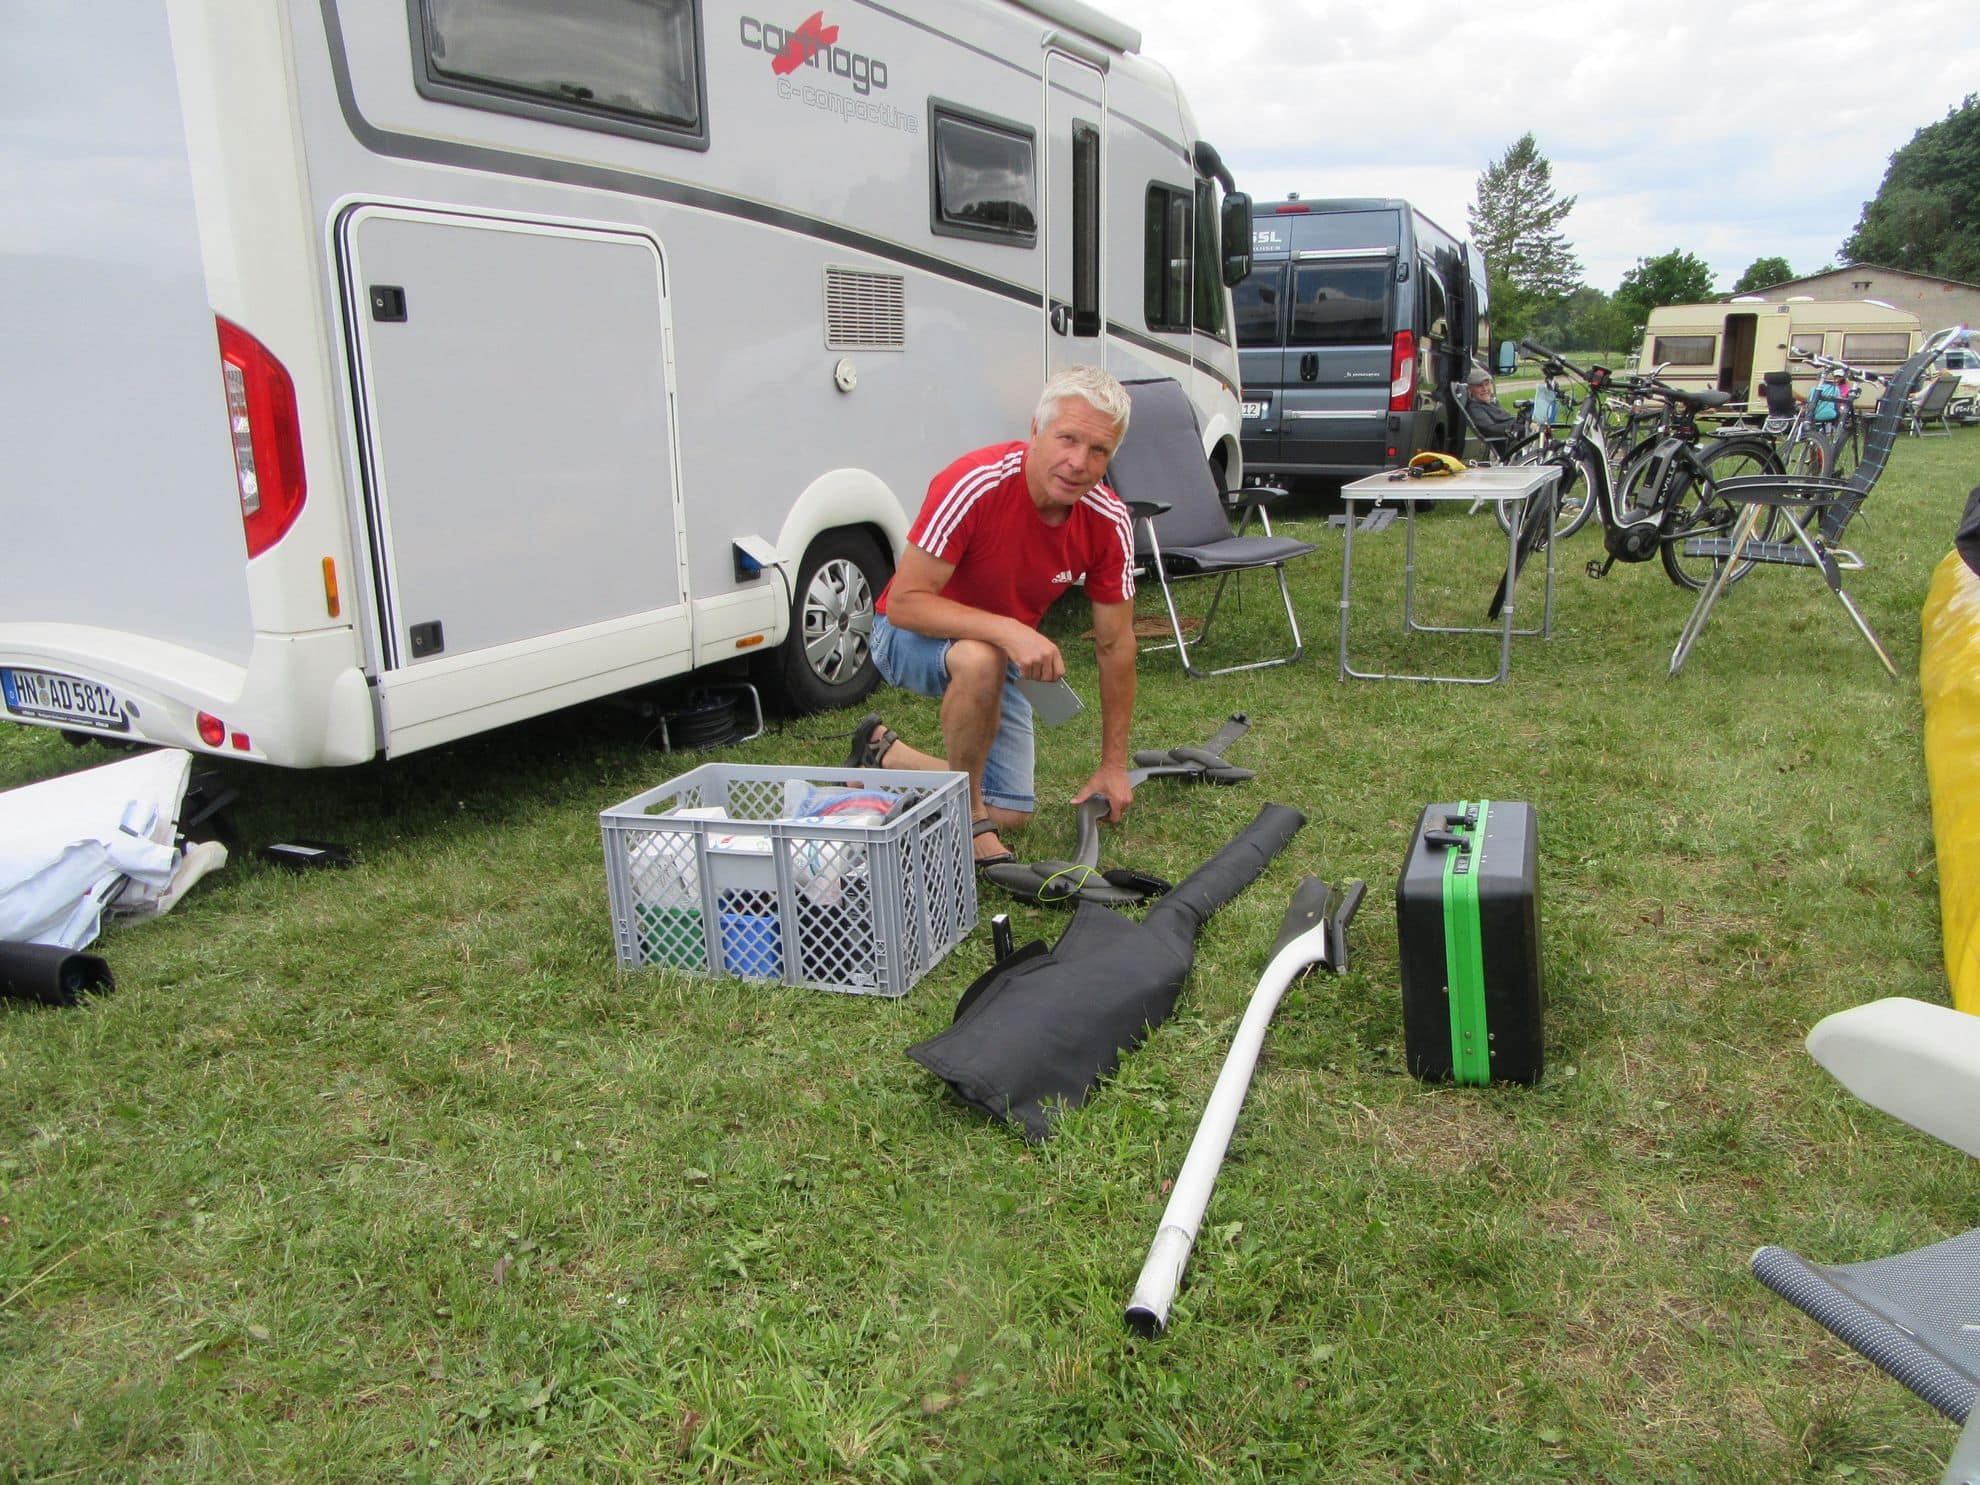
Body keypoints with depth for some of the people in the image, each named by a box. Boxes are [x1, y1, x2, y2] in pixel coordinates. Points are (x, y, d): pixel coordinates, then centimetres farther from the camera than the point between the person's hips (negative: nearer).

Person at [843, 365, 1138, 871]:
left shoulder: (1108, 521, -17)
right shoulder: (973, 484, -32)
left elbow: (1115, 645, -7)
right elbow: (904, 602, -31)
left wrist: (1113, 765, -4)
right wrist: (1009, 630, -45)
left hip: (1001, 650, 6)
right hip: (910, 635, -5)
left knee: (1011, 814, 4)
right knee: (981, 658, -41)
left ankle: (883, 753, 25)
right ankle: (967, 814, -17)